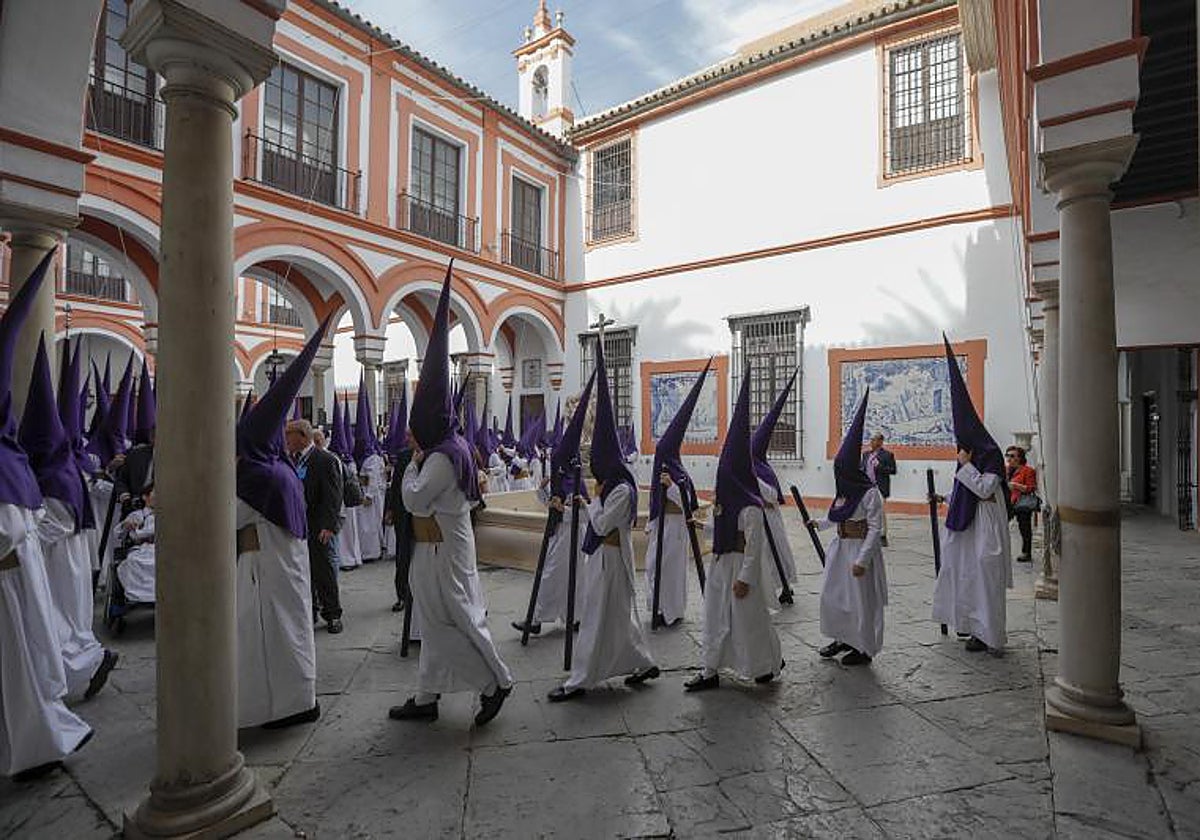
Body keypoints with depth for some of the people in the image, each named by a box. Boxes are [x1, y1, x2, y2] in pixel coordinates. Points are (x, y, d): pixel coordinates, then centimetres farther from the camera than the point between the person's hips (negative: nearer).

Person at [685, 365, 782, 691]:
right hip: (720, 564, 9)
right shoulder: (724, 501, 7)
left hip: (740, 566, -9)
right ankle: (711, 671, 21)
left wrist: (744, 578, -19)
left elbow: (754, 546, -19)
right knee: (716, 617, 12)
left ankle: (771, 662, 34)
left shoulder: (751, 508, -19)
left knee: (749, 618, 9)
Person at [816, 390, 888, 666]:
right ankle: (844, 638, 32)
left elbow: (875, 529, -20)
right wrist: (819, 523, 22)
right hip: (840, 547, 9)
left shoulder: (870, 493, -18)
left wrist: (862, 560, -24)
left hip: (860, 550, -9)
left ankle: (864, 649, 21)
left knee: (861, 600, 4)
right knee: (831, 594, 15)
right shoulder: (845, 491, 7)